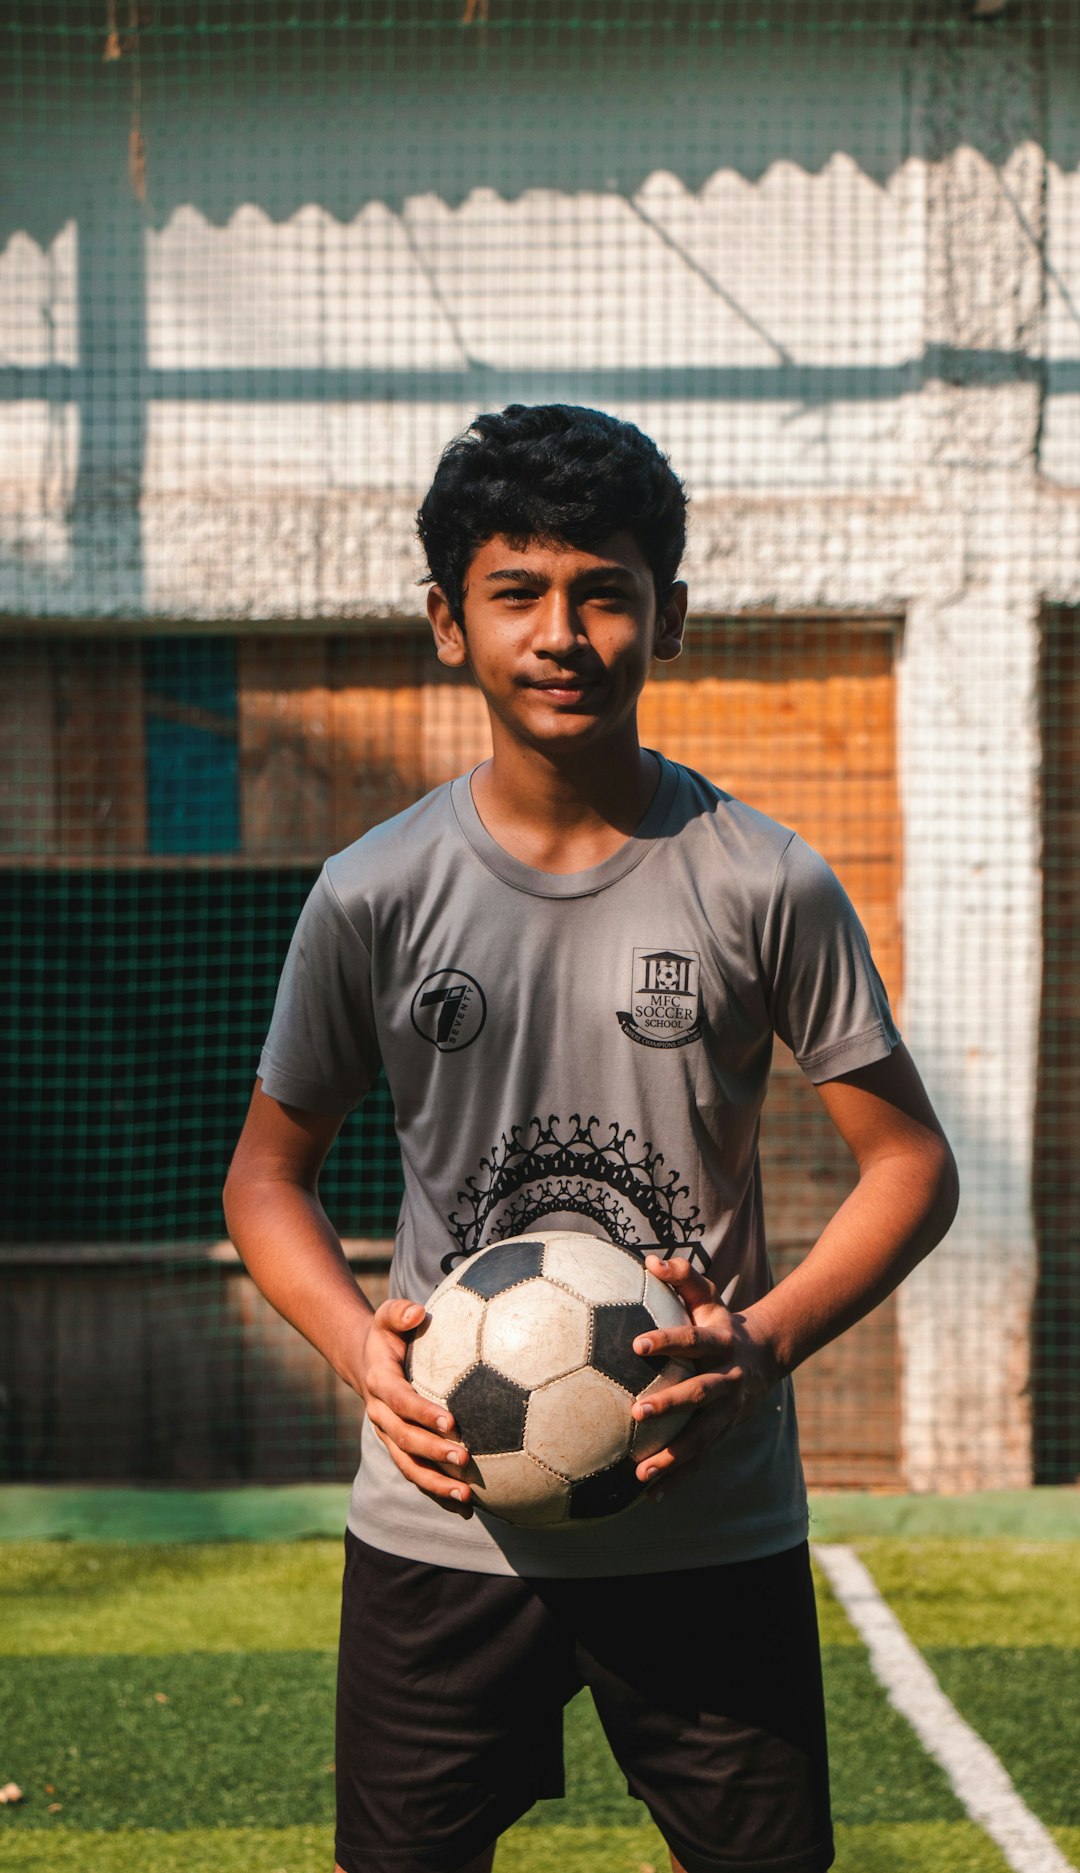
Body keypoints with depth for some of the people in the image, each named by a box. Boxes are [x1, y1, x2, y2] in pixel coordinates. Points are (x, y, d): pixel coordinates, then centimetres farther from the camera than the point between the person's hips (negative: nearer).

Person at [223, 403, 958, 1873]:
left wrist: (768, 1343, -15)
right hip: (441, 1520, 1)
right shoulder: (375, 896, -2)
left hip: (714, 1525, 0)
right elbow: (268, 1172, 9)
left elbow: (909, 1165, 2)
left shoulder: (764, 886, -4)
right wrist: (362, 1348, -10)